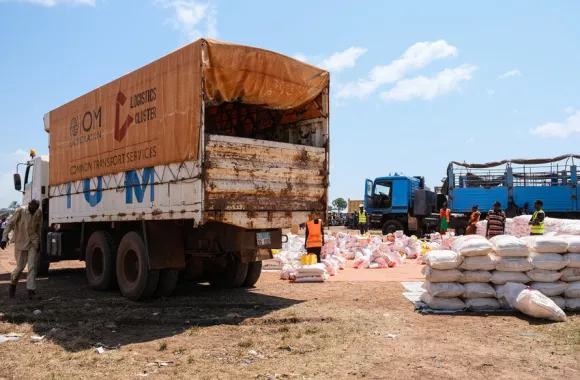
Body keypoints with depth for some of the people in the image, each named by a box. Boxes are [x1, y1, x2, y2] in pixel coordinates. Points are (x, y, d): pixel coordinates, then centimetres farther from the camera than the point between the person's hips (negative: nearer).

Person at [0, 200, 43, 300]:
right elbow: (10, 224, -9)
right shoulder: (20, 211, -13)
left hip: (33, 242, 2)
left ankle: (31, 292, -6)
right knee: (20, 266, 4)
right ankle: (13, 283, 35)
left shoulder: (39, 213, -2)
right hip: (21, 241, -2)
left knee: (32, 266, -6)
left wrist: (39, 241, 12)